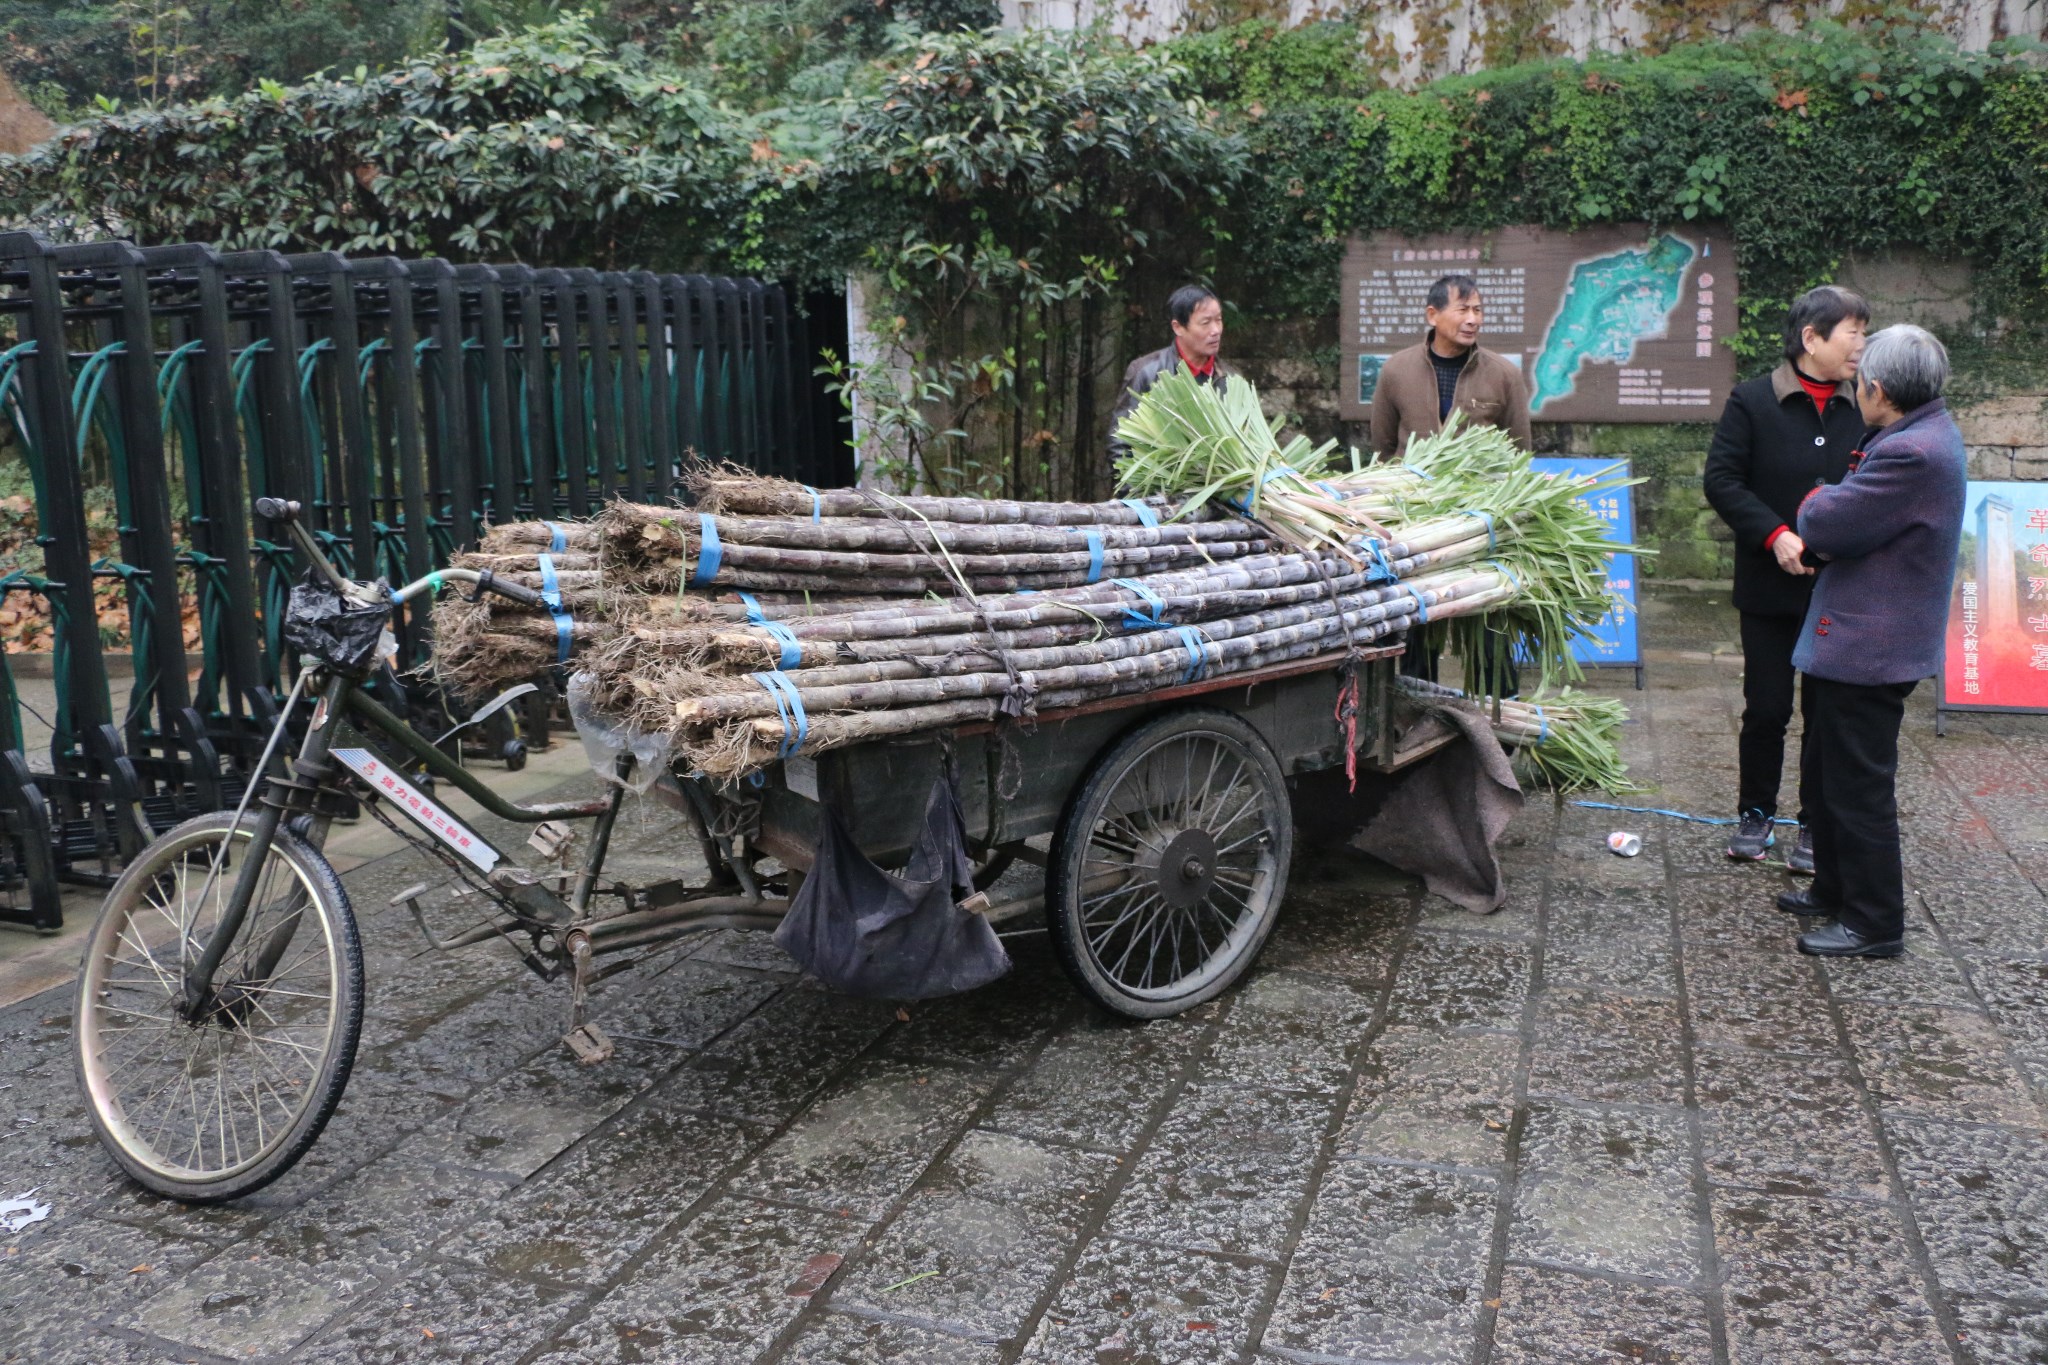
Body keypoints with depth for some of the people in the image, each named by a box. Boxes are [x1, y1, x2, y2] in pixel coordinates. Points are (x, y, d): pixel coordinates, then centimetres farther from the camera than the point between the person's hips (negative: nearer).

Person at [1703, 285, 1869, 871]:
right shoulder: (1752, 401, -5)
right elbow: (1721, 479, -8)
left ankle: (1816, 825, 21)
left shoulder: (1862, 409, 2)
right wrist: (1775, 535, -17)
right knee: (1766, 708, 7)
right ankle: (1756, 815, 24)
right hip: (1771, 588, -2)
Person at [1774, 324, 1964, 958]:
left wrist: (1816, 502, -2)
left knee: (1858, 786, 0)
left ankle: (1874, 923, 11)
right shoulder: (1929, 433, 10)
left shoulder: (1912, 453, -25)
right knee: (1828, 773, 21)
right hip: (1862, 638, 11)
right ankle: (1836, 888, 35)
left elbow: (1822, 526, -21)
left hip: (1869, 645, -11)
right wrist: (1829, 512, 2)